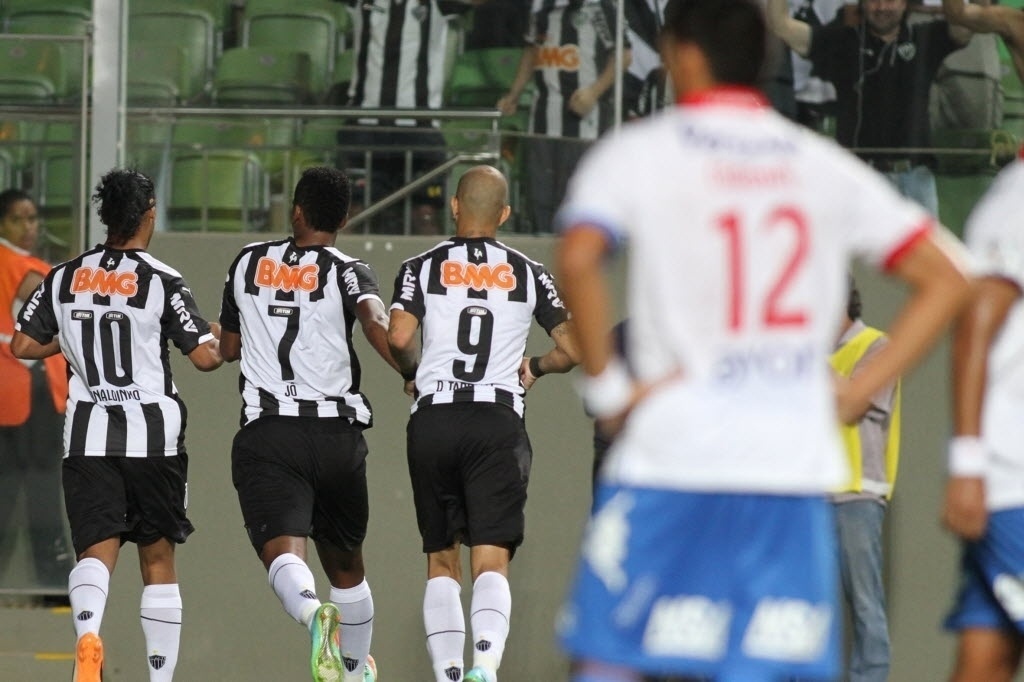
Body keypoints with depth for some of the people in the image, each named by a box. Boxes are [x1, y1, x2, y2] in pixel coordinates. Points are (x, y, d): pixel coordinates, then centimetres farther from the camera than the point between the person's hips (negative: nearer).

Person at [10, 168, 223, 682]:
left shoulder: (64, 278, 4)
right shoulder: (162, 282, -6)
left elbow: (22, 346, 8)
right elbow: (204, 357, -8)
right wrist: (219, 340, 14)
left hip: (88, 437, 2)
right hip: (153, 436, -2)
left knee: (96, 550, -5)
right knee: (158, 558, 10)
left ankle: (87, 633, -35)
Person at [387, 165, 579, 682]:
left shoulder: (422, 268, 5)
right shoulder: (528, 274, 9)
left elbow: (397, 338, -10)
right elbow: (572, 350, 6)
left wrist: (412, 373, 11)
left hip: (434, 421, 0)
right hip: (499, 422, 0)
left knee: (441, 561, 13)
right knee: (491, 562, -7)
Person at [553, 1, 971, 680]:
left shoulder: (637, 153, 0)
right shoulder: (823, 164, 12)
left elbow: (578, 260, -19)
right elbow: (947, 279, 10)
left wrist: (605, 383, -8)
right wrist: (856, 392, 8)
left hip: (671, 453, -3)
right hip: (796, 461, 3)